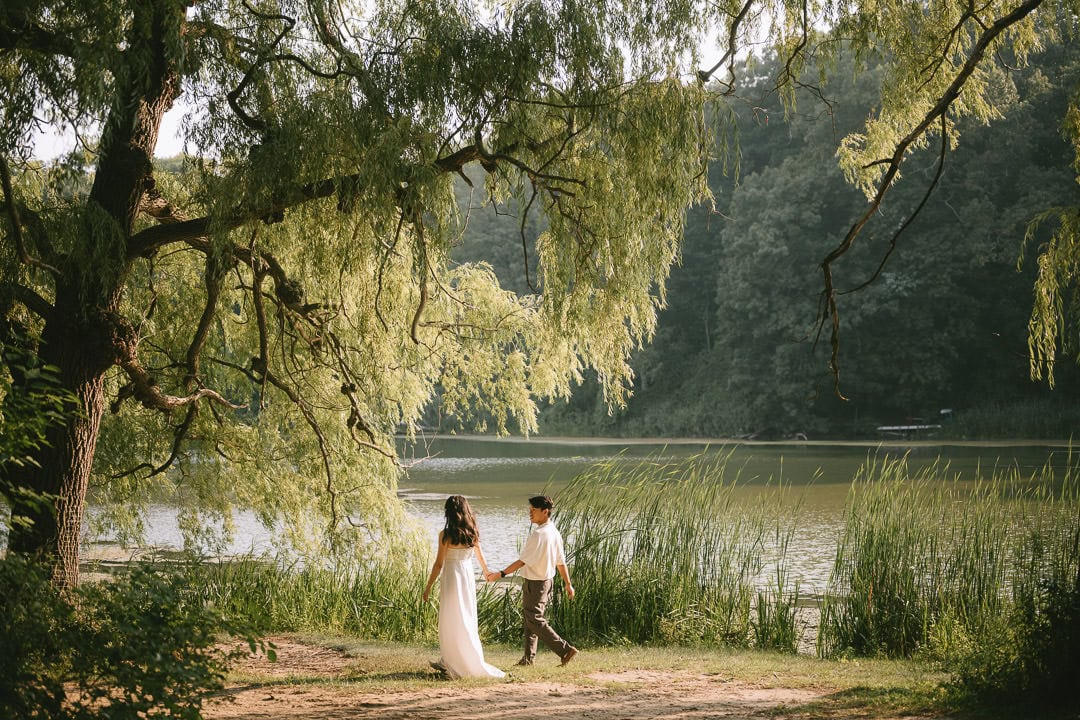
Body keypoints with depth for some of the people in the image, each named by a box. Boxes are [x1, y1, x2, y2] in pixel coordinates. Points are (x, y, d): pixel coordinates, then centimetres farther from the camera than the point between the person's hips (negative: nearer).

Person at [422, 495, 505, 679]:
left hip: (451, 577, -5)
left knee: (453, 622, 4)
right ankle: (447, 662, 22)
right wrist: (487, 573, 37)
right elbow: (481, 557, 17)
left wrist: (428, 586, -3)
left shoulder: (446, 534, -12)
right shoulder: (473, 533, 2)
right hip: (468, 576, 6)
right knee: (466, 620, 13)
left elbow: (439, 564, -11)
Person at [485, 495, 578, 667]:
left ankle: (565, 649, -7)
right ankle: (529, 657, 23)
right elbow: (561, 562, 10)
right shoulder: (554, 532, 4)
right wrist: (568, 584, 19)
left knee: (535, 620, -3)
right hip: (547, 580, 9)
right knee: (530, 618, 17)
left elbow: (522, 561, -25)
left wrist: (501, 574, -23)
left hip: (534, 583, -9)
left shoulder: (538, 534, -24)